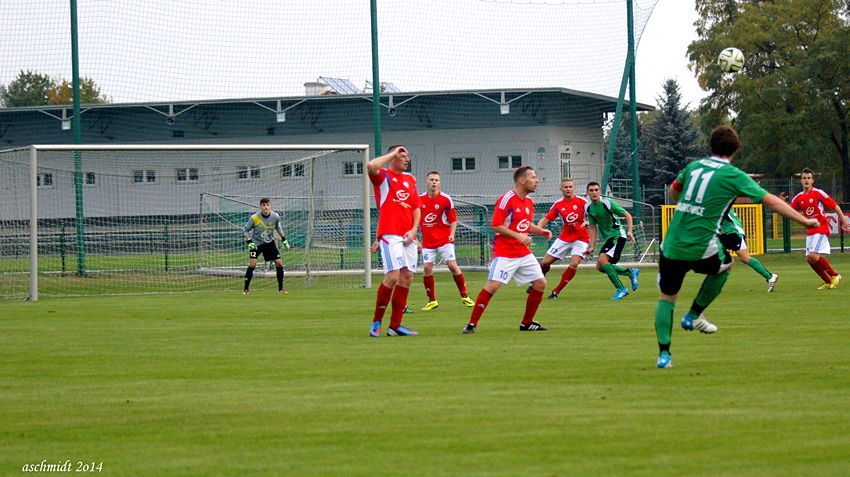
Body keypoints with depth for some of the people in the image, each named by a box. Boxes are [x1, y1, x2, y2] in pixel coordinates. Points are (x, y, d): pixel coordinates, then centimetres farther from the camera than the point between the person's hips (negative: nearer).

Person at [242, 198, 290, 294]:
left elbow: (278, 227, 10)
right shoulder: (254, 218, -21)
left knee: (279, 263, -4)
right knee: (252, 264, -18)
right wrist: (249, 242, -19)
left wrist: (284, 239, 8)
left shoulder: (275, 217, -13)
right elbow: (245, 230, -8)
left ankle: (281, 288, 11)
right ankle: (246, 289, -8)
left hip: (269, 243, 3)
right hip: (256, 243, -3)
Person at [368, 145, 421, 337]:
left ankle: (395, 325, 10)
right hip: (390, 234, -7)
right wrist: (393, 153, -10)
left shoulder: (410, 179, 19)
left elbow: (416, 208, 18)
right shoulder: (383, 176, 1)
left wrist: (414, 230, 2)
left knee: (407, 277, 4)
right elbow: (371, 166, -23)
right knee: (393, 276, -16)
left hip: (408, 236, 7)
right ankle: (376, 321, -4)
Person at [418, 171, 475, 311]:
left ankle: (464, 296, 3)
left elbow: (453, 220, 1)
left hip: (444, 240, -2)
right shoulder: (420, 199, 2)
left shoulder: (446, 199, -5)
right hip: (427, 241, 2)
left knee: (452, 265, -10)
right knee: (427, 268, -8)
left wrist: (451, 234, -15)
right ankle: (432, 300, 4)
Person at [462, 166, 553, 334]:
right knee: (492, 286, -17)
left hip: (524, 253, 8)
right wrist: (517, 236, -23)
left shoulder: (529, 202, 11)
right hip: (504, 253, -8)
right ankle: (472, 324, -9)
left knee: (540, 284, 4)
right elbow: (496, 225, -17)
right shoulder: (507, 199, -14)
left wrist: (541, 231, 5)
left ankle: (527, 323, 17)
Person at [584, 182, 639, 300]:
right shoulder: (588, 208, 4)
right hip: (607, 237, 8)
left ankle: (621, 289, -16)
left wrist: (629, 231, -25)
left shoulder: (607, 203, -16)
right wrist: (592, 247, 3)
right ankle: (631, 272, 20)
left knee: (602, 260, -24)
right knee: (600, 266, 4)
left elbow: (627, 215, -12)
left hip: (617, 234, -8)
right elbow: (593, 228, 11)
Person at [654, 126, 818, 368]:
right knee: (724, 265, 30)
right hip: (701, 249, -3)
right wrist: (804, 220, 6)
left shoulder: (694, 166, 11)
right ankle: (693, 315, 27)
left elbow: (674, 191, 30)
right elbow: (771, 201, -1)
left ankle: (663, 353, 3)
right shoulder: (733, 175, -2)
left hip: (671, 246, 4)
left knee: (667, 297, 16)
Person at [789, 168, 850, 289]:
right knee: (809, 259, 1)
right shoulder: (799, 197, 8)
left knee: (814, 256, -21)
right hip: (810, 231, 7)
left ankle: (835, 275, -2)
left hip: (821, 228, -7)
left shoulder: (818, 193, -9)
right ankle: (828, 282, 14)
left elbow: (835, 207, -6)